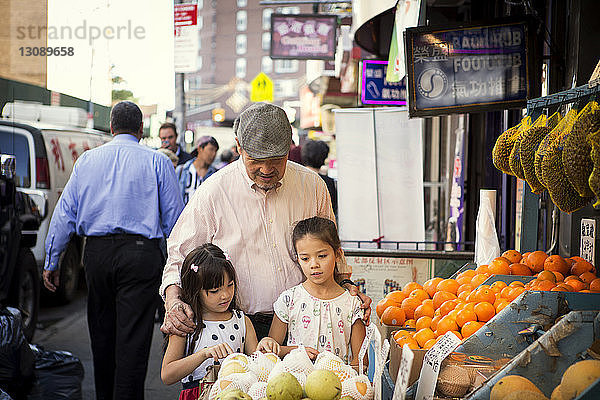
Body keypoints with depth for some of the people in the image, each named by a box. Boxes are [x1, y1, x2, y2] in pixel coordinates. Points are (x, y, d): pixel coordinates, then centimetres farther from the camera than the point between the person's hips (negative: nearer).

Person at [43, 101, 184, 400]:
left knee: (101, 332, 17)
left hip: (96, 253, 4)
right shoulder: (157, 162, 1)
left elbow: (64, 214, 8)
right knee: (133, 336, -3)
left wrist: (51, 262, 13)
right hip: (141, 253, -3)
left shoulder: (86, 160, 9)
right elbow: (174, 217, 1)